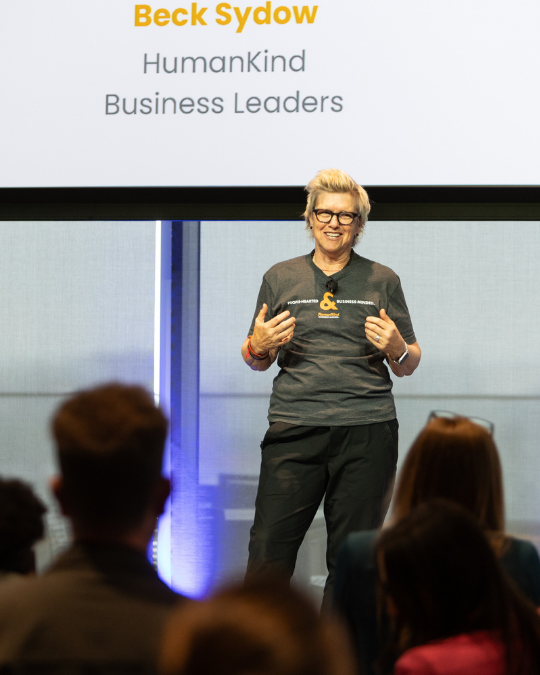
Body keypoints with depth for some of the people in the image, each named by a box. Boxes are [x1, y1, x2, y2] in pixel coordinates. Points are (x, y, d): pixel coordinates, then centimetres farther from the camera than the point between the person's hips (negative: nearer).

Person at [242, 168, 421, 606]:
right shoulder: (280, 278, 13)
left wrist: (397, 349, -8)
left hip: (367, 429, 0)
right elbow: (257, 360, 19)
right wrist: (258, 347, -4)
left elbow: (408, 365, 14)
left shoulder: (382, 281, 11)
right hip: (294, 426, 0)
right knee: (269, 549, -8)